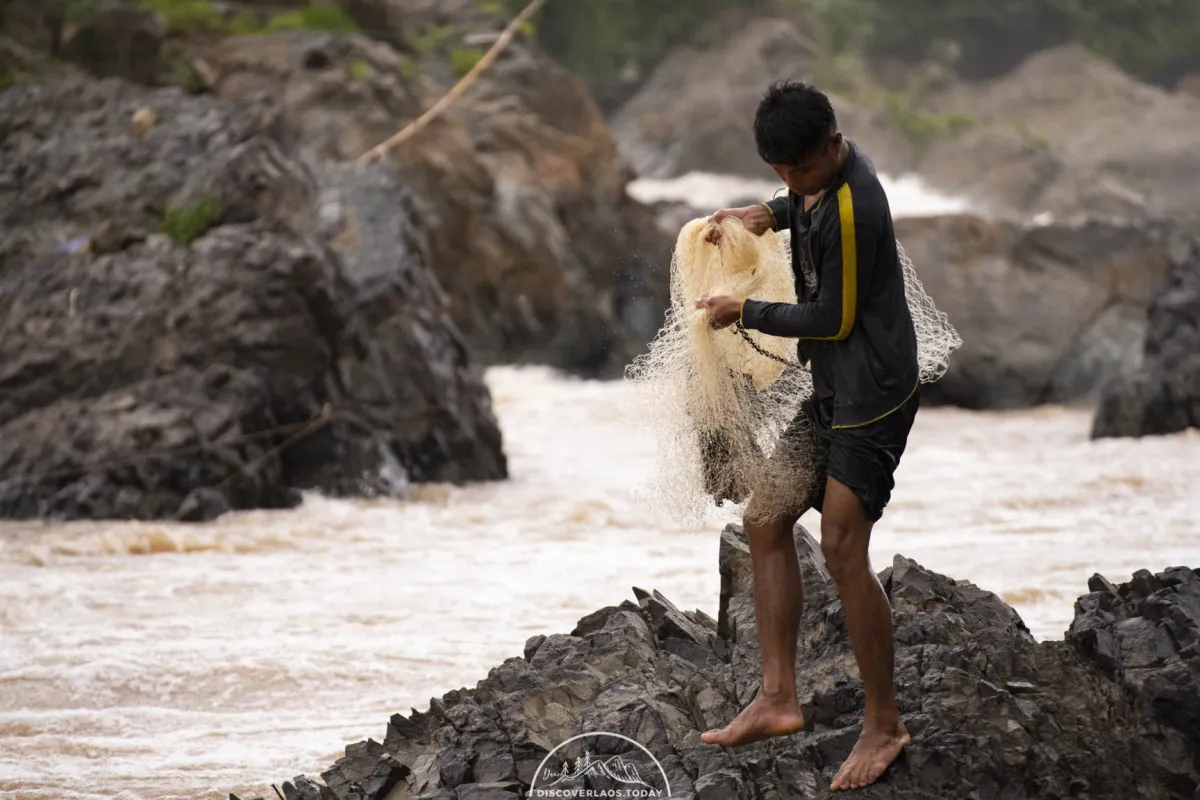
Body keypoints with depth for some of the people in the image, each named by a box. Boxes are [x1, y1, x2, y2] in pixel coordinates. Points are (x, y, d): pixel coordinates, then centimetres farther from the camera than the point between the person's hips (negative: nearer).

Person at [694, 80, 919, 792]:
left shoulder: (852, 206, -23)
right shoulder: (824, 173, 6)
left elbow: (834, 318, -17)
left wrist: (745, 312, -5)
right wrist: (769, 214, 12)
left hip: (874, 391, -10)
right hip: (835, 387, 10)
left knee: (842, 546, -12)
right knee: (766, 520, 7)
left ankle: (886, 725, -3)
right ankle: (778, 699, 10)